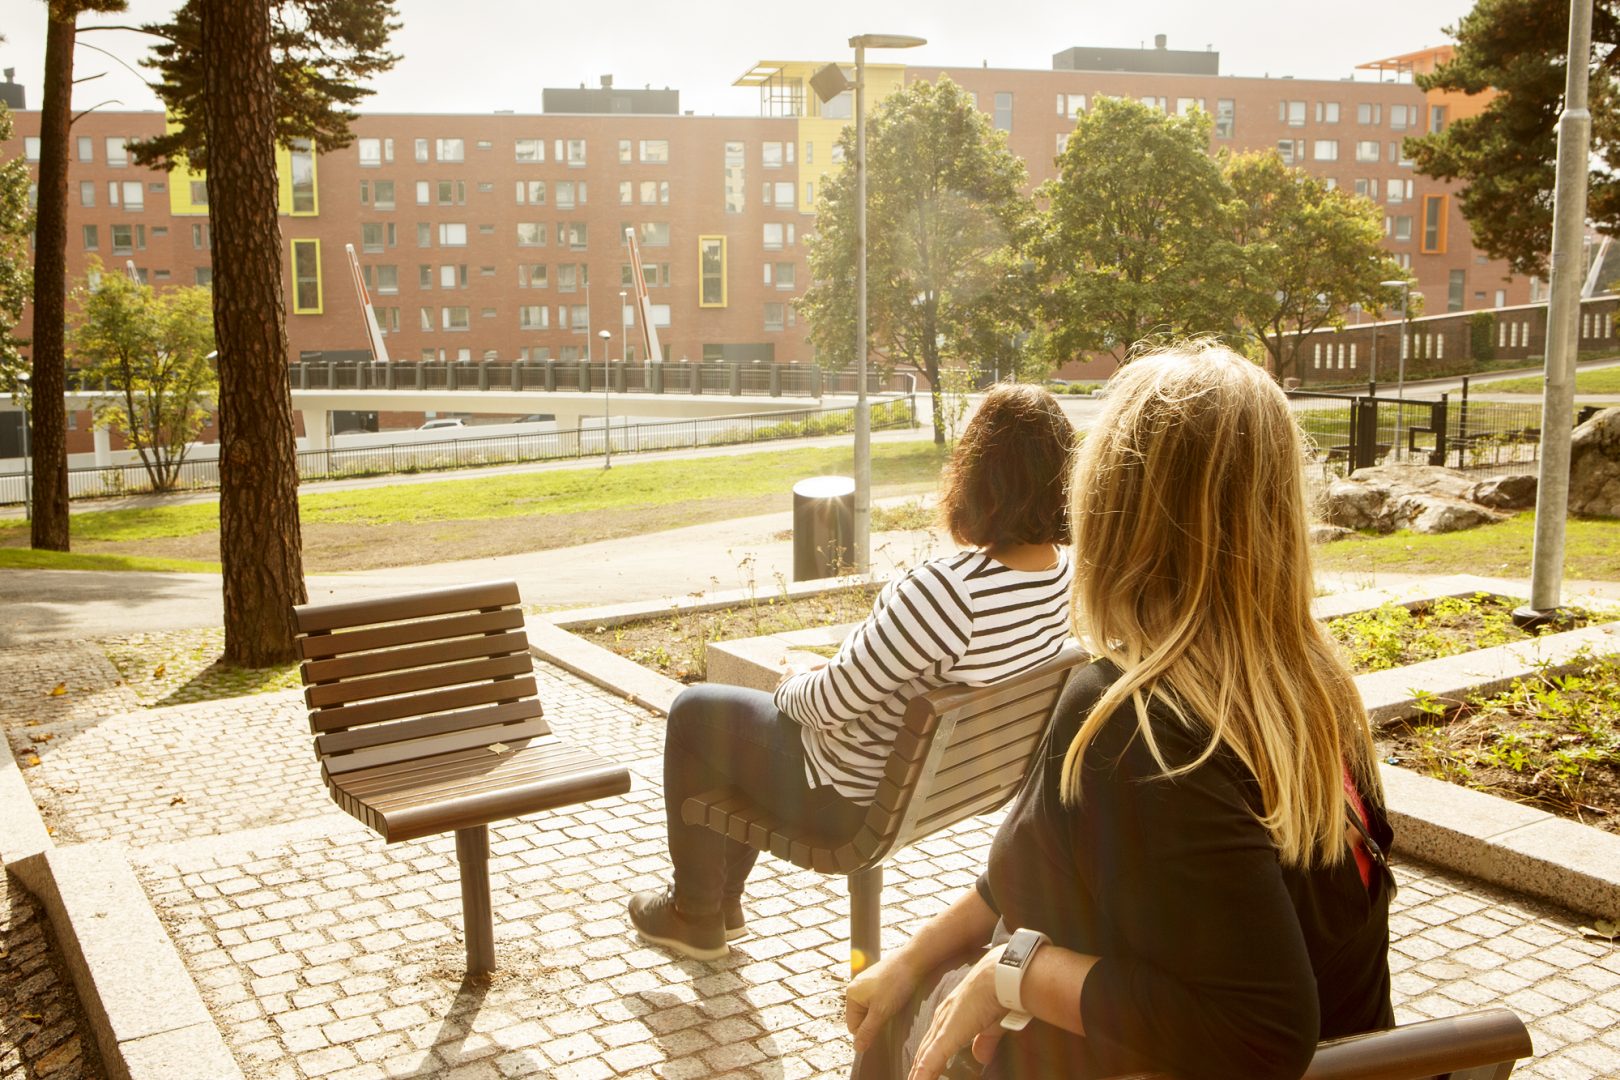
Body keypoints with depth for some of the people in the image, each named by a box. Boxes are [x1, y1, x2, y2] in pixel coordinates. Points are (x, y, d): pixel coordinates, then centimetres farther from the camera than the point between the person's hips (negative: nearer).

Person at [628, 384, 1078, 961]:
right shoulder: (1063, 573, -10)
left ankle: (695, 916, 30)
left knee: (693, 712, 14)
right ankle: (722, 897, 42)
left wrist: (792, 689, -4)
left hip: (853, 799, -8)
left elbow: (833, 702, -27)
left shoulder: (944, 589, -37)